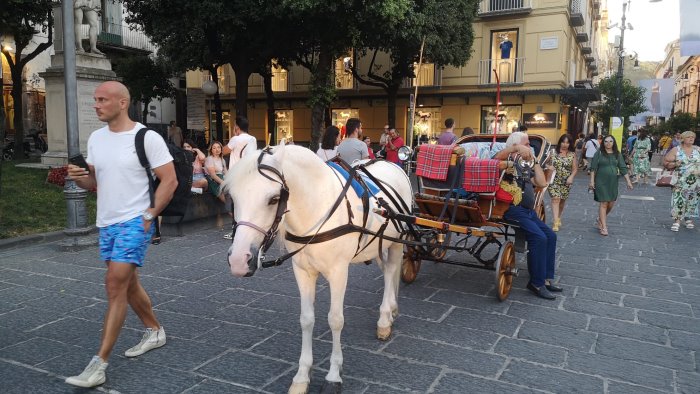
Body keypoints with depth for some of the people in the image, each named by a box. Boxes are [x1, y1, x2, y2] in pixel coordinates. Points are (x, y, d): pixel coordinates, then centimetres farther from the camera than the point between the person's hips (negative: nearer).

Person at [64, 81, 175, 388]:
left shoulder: (147, 138, -12)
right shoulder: (95, 138, 8)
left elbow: (170, 181, -12)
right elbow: (94, 182, 15)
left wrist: (149, 216, -15)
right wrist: (79, 177, -7)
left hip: (134, 223, -7)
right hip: (106, 224, 8)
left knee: (115, 285, -11)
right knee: (127, 284, 17)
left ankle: (99, 365, -6)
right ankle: (155, 331, 36)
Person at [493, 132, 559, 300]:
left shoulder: (525, 168, 25)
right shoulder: (507, 163, -1)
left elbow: (542, 183, 17)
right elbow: (497, 157, -25)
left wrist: (534, 161, 15)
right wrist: (516, 148, -31)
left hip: (529, 211, 9)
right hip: (514, 211, -9)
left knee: (551, 236, 3)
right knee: (539, 238, -21)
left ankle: (546, 278, 9)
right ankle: (537, 283, -13)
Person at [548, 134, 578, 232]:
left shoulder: (572, 155, 4)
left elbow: (575, 168, 3)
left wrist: (571, 177, -12)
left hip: (566, 182, 2)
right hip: (554, 180, -2)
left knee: (562, 201, 13)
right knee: (555, 199, -14)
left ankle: (558, 218, 35)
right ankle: (555, 222, -19)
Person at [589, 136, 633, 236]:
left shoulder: (617, 154, 7)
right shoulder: (599, 153, -1)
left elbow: (623, 168, 6)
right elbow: (593, 168, -2)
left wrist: (628, 181, 1)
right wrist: (592, 181, -7)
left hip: (613, 182, 4)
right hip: (601, 182, -4)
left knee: (611, 204, 6)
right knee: (604, 203, -6)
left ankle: (600, 219, 30)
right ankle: (603, 227, -2)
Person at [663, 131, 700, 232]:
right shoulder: (676, 150, 0)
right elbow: (665, 162, -1)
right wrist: (674, 164, -18)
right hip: (680, 182, -3)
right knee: (678, 200, -8)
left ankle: (689, 219, 20)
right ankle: (677, 220, -4)